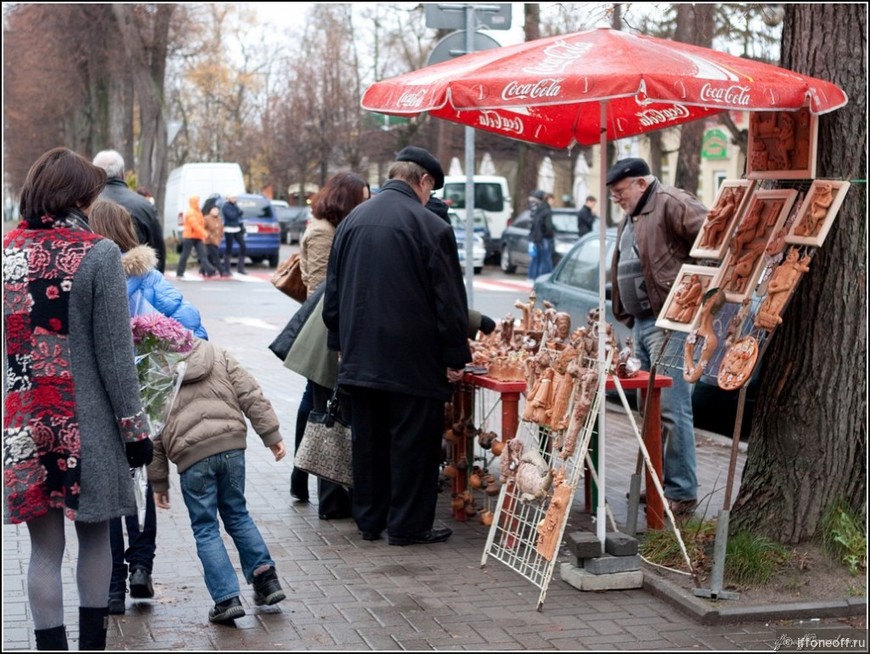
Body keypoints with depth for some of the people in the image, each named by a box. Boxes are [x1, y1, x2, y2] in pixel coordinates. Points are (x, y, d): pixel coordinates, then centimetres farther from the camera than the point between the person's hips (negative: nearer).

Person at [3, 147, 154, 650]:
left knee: (45, 549, 9)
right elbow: (114, 351, -11)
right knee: (95, 537, 15)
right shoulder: (99, 254, -10)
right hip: (86, 420, -3)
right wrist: (134, 424, -4)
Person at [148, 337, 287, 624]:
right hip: (232, 445, 3)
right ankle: (266, 577, 15)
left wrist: (158, 482, 16)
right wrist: (272, 435, 9)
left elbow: (153, 436, 8)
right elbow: (251, 396, 5)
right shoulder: (219, 356, 11)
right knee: (237, 515, 21)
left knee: (205, 528, 7)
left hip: (192, 456, -3)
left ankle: (227, 598, 2)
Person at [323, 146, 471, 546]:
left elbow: (333, 291, 14)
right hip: (412, 359, -6)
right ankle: (408, 525, 8)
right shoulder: (431, 227, -11)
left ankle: (369, 520, 22)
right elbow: (449, 300, -10)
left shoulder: (352, 221, 8)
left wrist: (341, 343, 22)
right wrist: (455, 357, -4)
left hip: (360, 357, 6)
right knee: (412, 441, 3)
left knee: (368, 439, 14)